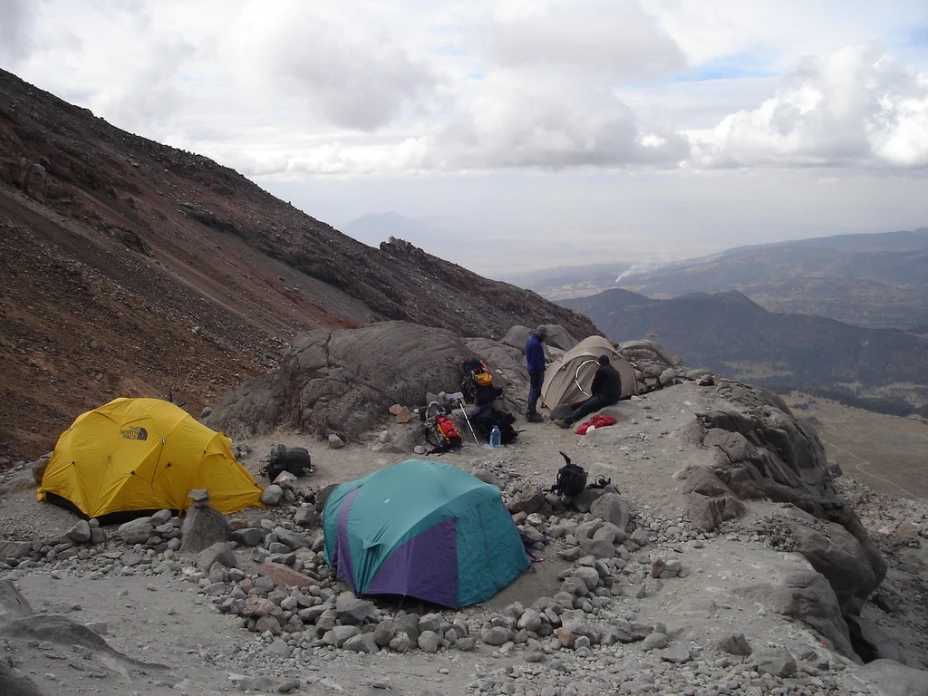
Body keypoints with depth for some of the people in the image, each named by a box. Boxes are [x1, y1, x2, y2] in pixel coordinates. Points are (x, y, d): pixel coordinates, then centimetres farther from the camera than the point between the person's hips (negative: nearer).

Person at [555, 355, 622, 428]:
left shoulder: (601, 370, -8)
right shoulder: (615, 371, 21)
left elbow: (596, 385, -4)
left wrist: (593, 393, 17)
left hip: (606, 397, -9)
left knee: (586, 406, -12)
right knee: (586, 403, 11)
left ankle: (567, 421, -17)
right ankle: (568, 418, 9)